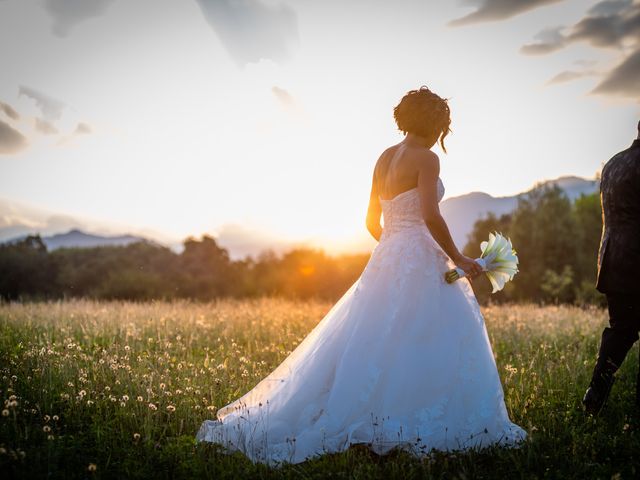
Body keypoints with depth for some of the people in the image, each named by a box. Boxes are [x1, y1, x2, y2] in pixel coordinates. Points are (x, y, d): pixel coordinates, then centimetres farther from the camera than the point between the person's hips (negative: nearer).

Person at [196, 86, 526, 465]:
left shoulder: (384, 158, 15)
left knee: (372, 343, 10)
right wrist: (457, 259, -10)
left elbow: (372, 222, 19)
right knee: (430, 343, -2)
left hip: (386, 260, 8)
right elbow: (431, 217, -19)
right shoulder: (426, 159, -8)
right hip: (420, 261, -8)